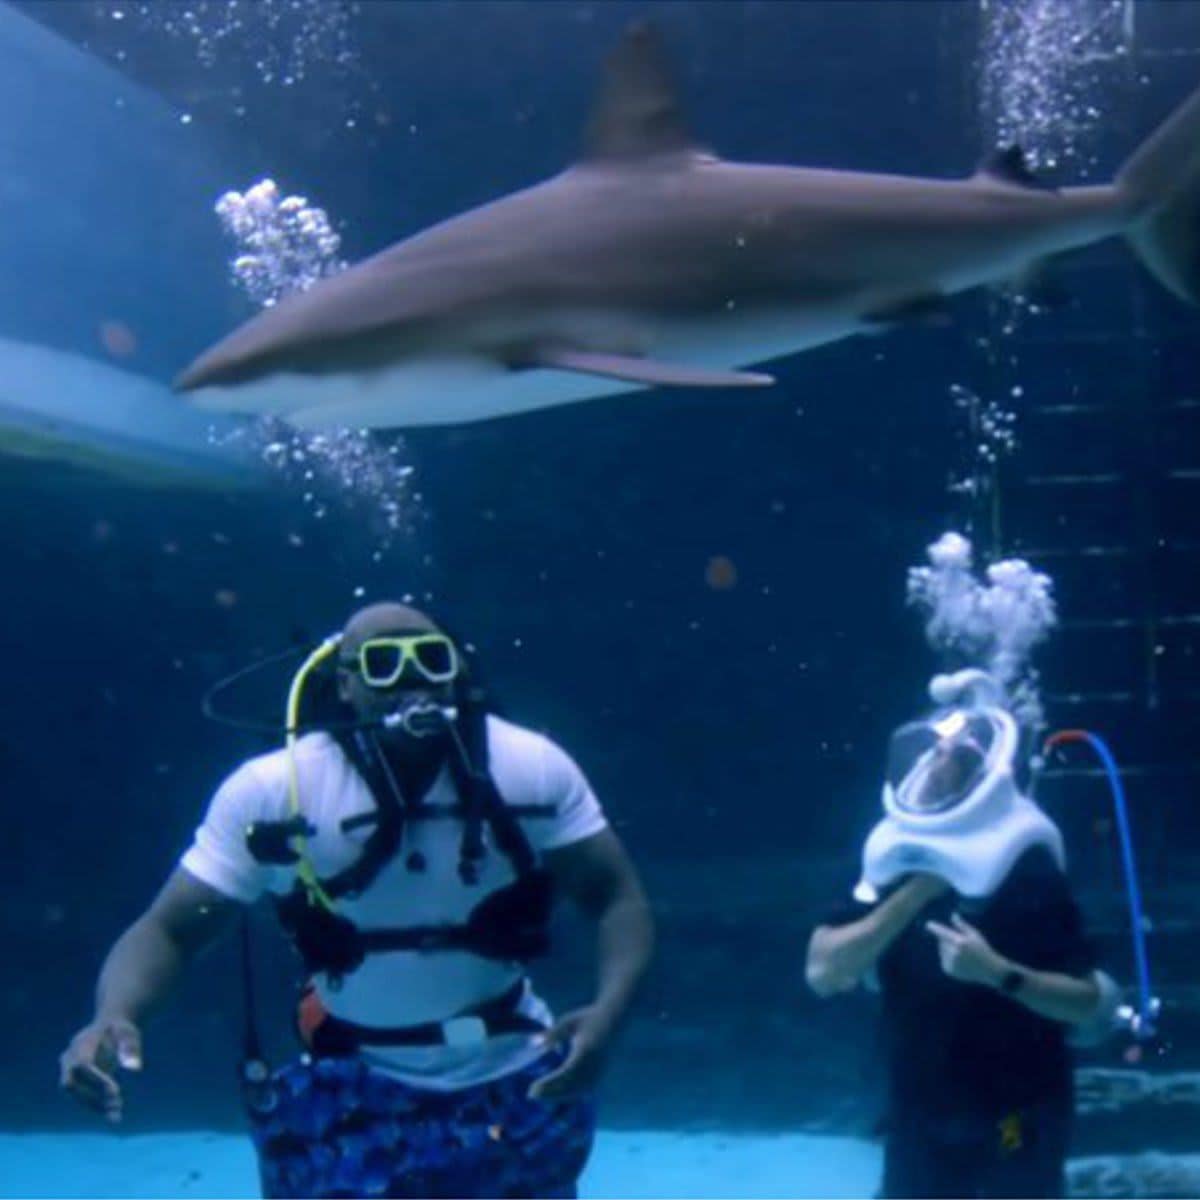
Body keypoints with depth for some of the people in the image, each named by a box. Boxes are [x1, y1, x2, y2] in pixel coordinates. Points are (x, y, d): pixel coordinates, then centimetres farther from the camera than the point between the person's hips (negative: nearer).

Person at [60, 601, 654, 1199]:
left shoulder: (531, 768, -14)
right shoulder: (269, 792, -18)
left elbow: (618, 897, -10)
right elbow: (168, 930, -15)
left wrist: (608, 1010, -30)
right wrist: (112, 1017, -37)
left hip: (516, 1082, 1)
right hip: (355, 1094, -1)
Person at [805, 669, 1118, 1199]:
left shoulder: (1029, 871, -13)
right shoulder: (894, 868, -1)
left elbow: (1090, 1003, -15)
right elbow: (822, 972, -13)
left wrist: (998, 972, -31)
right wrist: (914, 892, -19)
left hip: (1016, 1120, -4)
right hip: (919, 1120, 4)